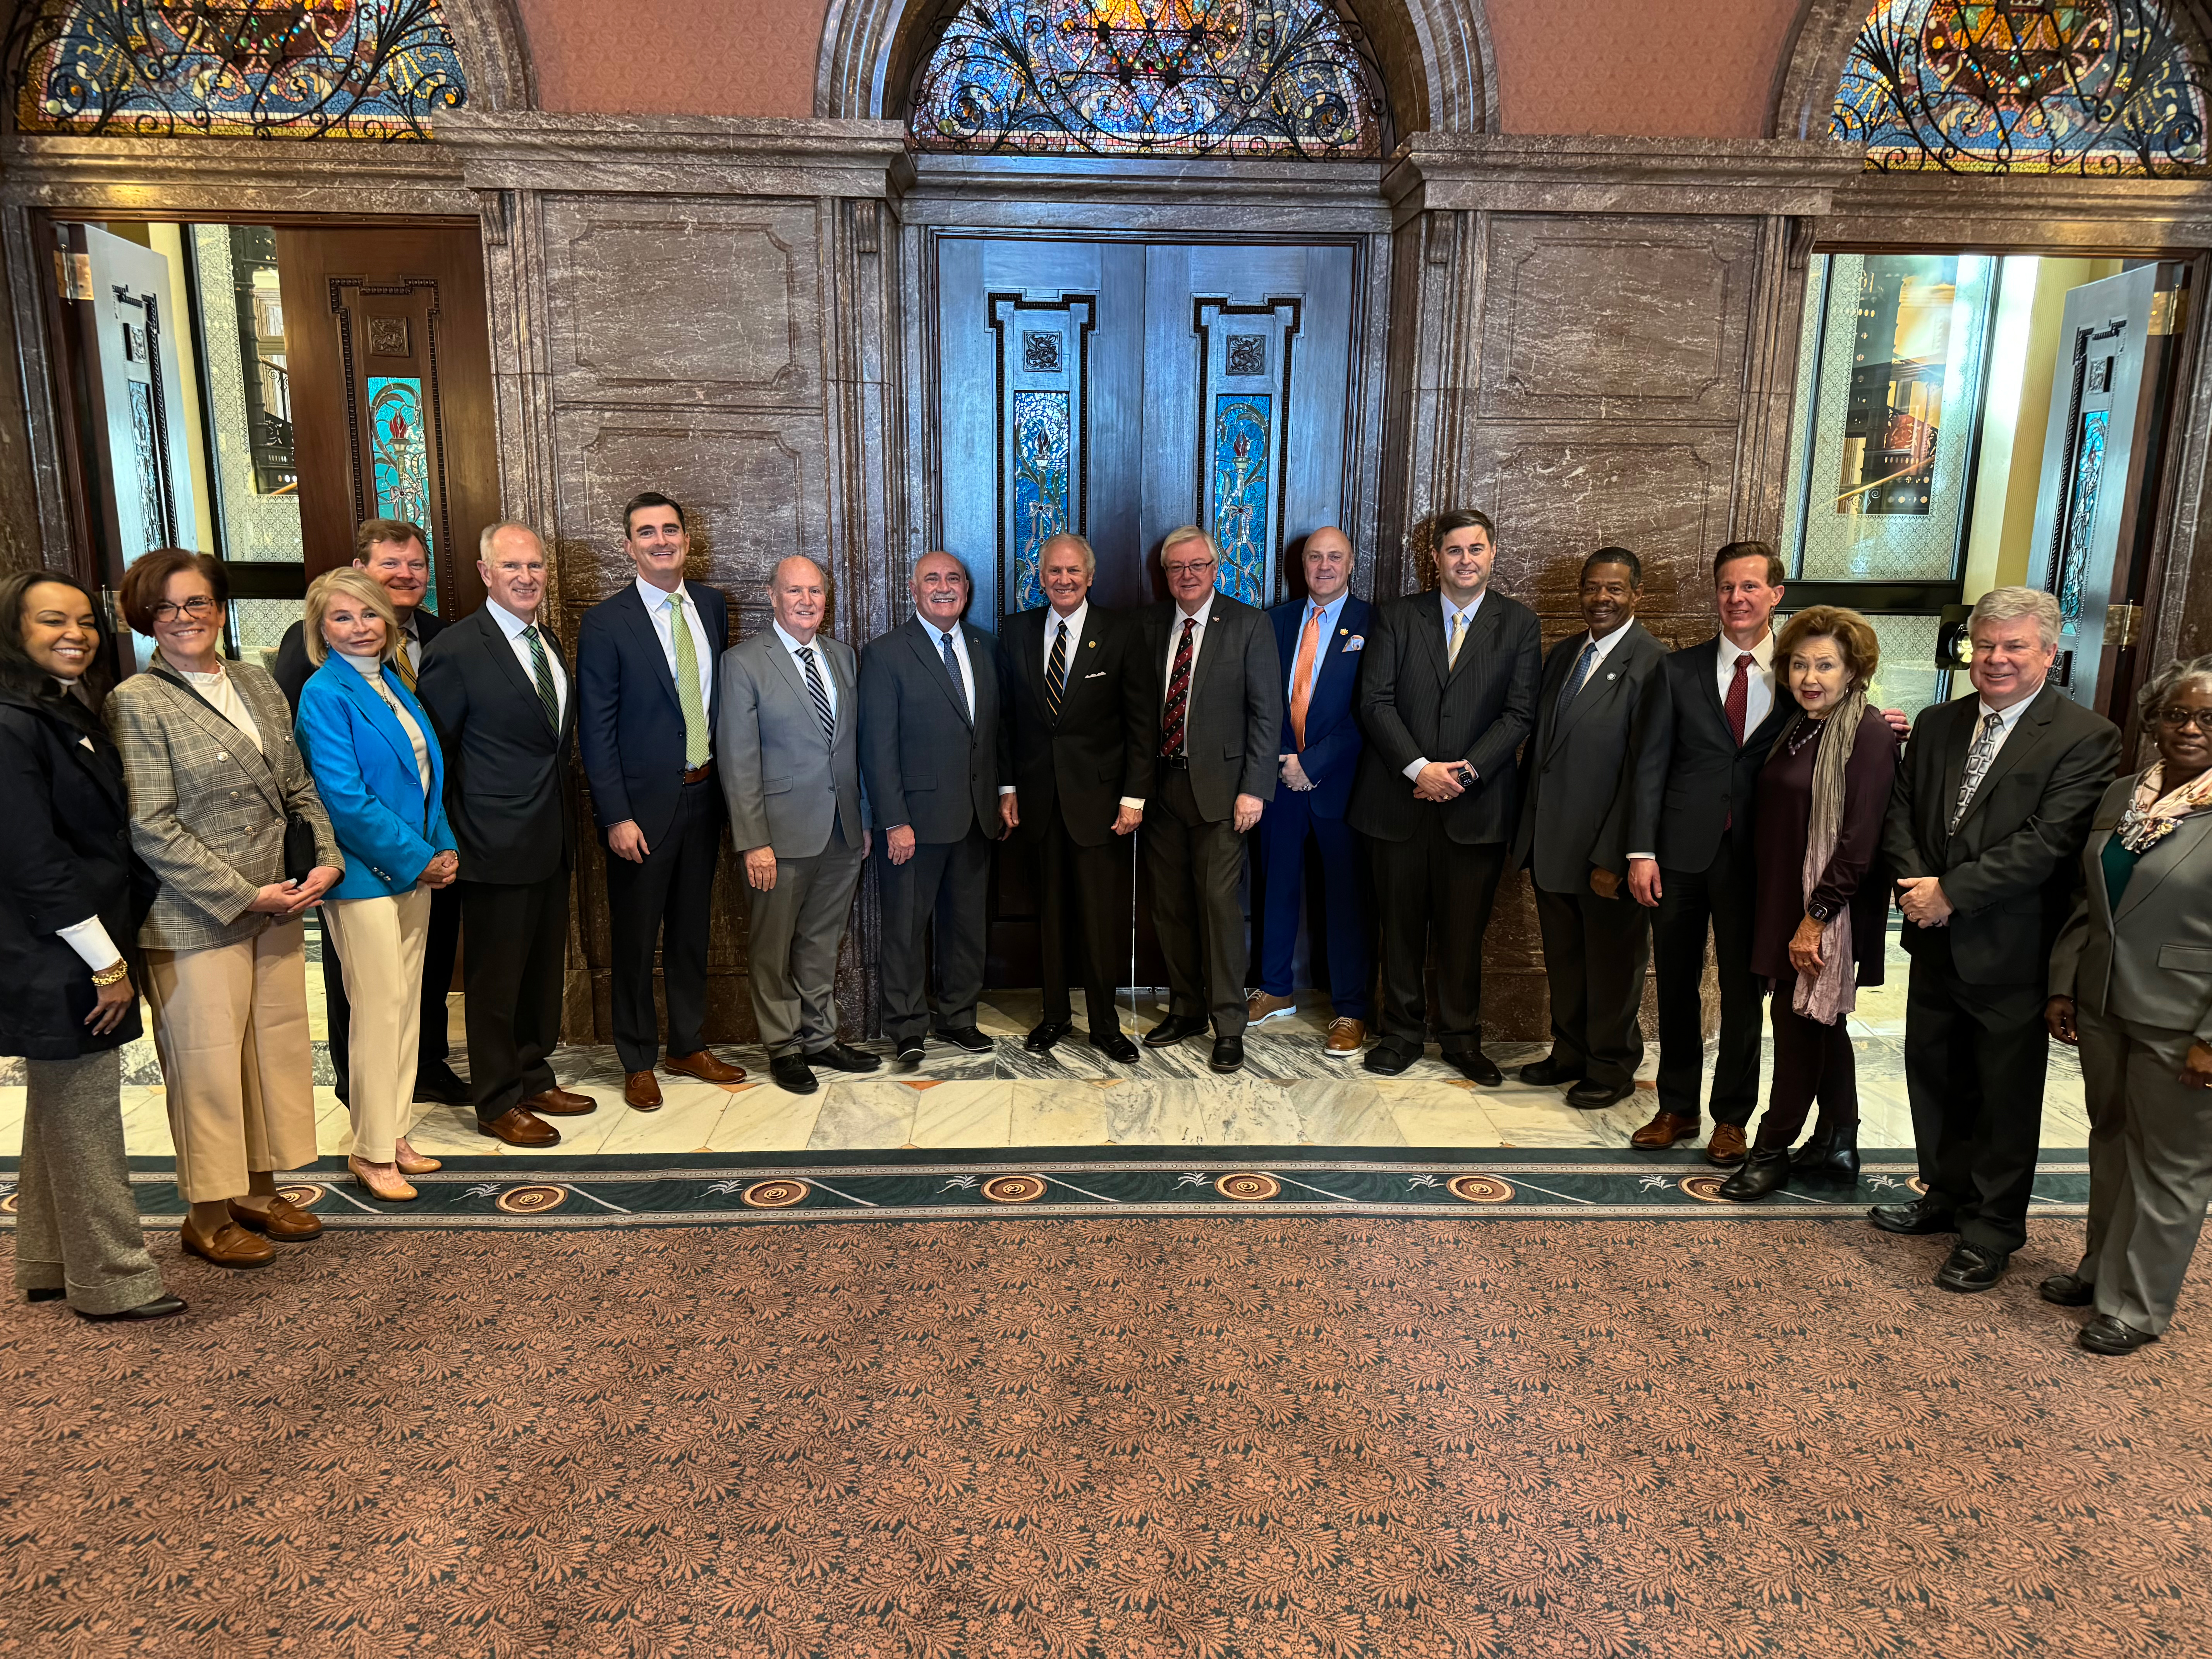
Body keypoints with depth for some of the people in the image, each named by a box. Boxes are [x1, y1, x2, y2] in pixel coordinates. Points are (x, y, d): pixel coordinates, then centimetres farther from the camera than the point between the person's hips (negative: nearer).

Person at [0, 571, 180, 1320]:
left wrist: (117, 947, 9)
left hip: (86, 952, 9)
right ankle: (112, 1281, 14)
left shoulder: (76, 714, 11)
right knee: (85, 1119, 1)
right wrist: (106, 963, -16)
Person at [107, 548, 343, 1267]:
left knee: (279, 1047, 13)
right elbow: (152, 828, -14)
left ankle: (258, 1189, 30)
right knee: (208, 1064, 4)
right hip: (196, 918, -6)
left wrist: (325, 860, -3)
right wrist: (246, 895, -15)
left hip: (279, 906, 6)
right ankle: (208, 1215, 21)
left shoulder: (258, 684, 10)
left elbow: (299, 788, 13)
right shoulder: (137, 702, -9)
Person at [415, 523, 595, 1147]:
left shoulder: (549, 642, 11)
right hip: (498, 844, -7)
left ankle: (534, 1078, 32)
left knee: (543, 969, 17)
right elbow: (433, 752, -9)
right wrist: (451, 838, -8)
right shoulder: (456, 650, -13)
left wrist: (566, 815, 12)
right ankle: (498, 1102, 17)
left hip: (552, 839, 8)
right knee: (495, 978, 5)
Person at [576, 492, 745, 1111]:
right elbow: (596, 730, -10)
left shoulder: (712, 606, 5)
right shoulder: (606, 623, -10)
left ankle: (689, 1046, 31)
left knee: (692, 929, 16)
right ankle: (638, 1063, 22)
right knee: (636, 939, 7)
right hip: (644, 804, -5)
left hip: (703, 794, 5)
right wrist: (617, 816, -15)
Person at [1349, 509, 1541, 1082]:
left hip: (1476, 804, 0)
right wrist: (1419, 768, -13)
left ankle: (1461, 1037, 22)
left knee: (1464, 929, 7)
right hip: (1401, 798, 1)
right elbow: (1376, 702, -2)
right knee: (1401, 923, 8)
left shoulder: (1519, 623, 5)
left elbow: (1521, 713, -2)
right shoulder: (1396, 617, 6)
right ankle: (1402, 1031, 22)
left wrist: (1466, 771, -13)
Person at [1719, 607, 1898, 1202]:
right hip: (1784, 902, 8)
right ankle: (1838, 1147, 28)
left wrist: (1815, 918, -20)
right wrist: (1782, 912, 8)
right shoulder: (1798, 726, 11)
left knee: (1799, 1024, 1)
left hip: (1829, 909, -8)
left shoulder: (1868, 735, -15)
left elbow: (1860, 841, -19)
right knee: (1822, 1027, 16)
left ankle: (1771, 1151, 13)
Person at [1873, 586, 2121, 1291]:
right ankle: (1946, 1194, 38)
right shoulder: (1937, 724, 7)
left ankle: (1992, 1229, 24)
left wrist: (1951, 891, -20)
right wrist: (1916, 882, -11)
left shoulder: (2086, 738, -12)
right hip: (1937, 942, 6)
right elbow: (1900, 811, 6)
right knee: (1933, 1075, 18)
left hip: (2012, 952, -6)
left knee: (2005, 1095, 8)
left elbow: (2047, 843, -21)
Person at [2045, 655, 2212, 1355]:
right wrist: (2062, 985, 9)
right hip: (2103, 1008, 6)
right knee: (2111, 1141, 19)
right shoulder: (2121, 796, 6)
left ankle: (2137, 1304, 22)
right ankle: (2102, 1269, 36)